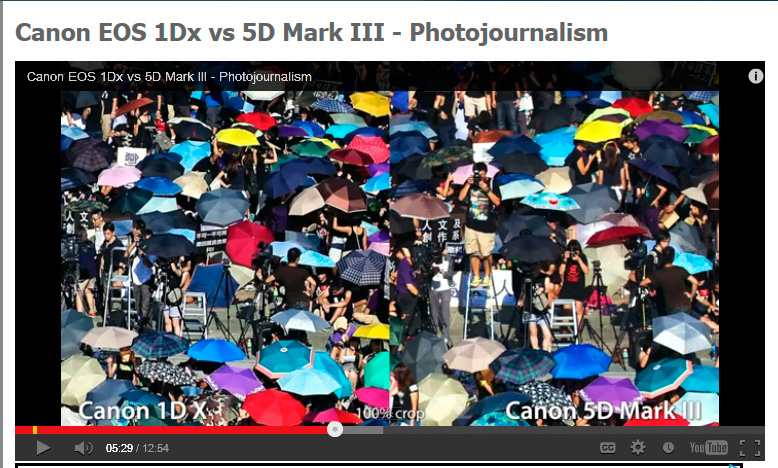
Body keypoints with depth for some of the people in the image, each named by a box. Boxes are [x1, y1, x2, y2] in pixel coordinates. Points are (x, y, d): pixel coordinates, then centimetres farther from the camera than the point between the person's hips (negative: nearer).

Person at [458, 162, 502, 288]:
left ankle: (487, 277, 17)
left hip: (487, 225, -3)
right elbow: (461, 198, -2)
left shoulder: (492, 183, -3)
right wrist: (468, 184, -12)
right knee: (473, 252, 5)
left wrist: (486, 189, -20)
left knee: (486, 253, 1)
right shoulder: (470, 182, 4)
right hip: (471, 224, 3)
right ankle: (476, 277, 16)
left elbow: (497, 202, -10)